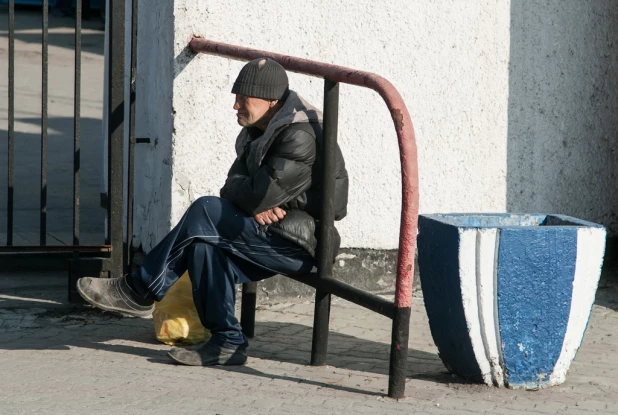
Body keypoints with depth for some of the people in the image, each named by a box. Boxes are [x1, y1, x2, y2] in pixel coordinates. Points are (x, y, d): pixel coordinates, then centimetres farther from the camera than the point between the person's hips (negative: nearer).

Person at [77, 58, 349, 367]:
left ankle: (140, 291, -9)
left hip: (303, 244, -9)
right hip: (280, 235, 9)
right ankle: (227, 343, -10)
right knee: (206, 244, -12)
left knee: (206, 212, -18)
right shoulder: (259, 130, 13)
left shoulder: (301, 137, -20)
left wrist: (236, 191, -3)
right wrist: (254, 203, -15)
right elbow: (234, 184, 8)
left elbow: (262, 194, -26)